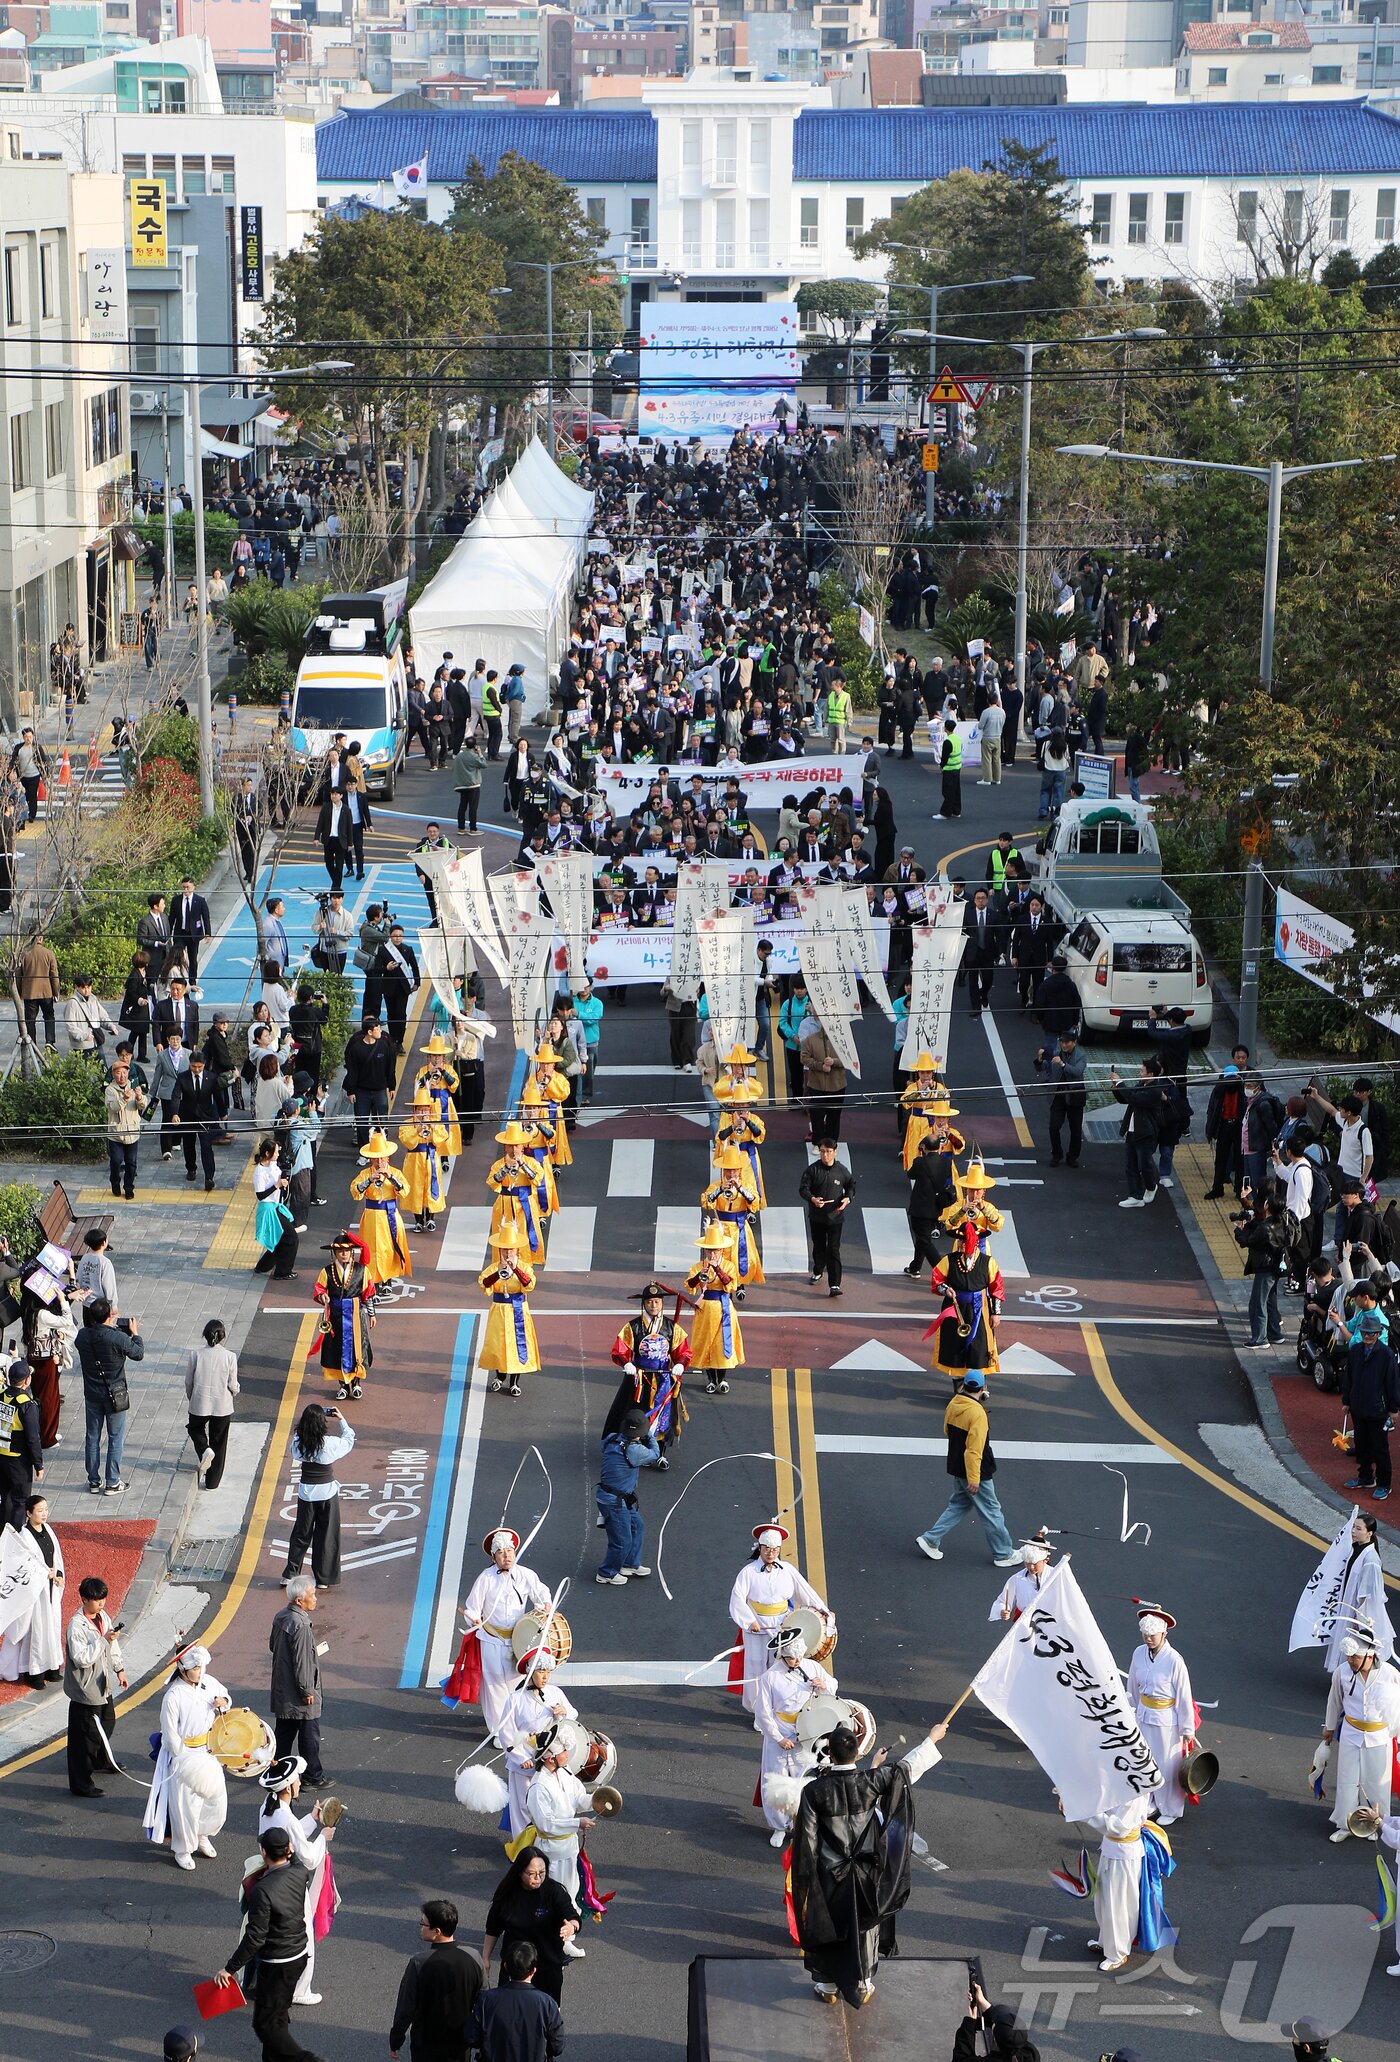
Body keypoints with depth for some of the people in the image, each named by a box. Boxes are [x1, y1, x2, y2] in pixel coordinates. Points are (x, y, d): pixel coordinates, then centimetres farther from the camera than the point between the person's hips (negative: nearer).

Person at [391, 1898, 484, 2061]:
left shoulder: (419, 1963, -24)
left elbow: (406, 2007, -15)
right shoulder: (472, 1958, -14)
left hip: (426, 2045, -3)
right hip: (461, 2042, 3)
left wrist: (396, 2040, 0)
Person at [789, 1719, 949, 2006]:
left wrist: (804, 1879, -1)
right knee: (864, 1928, 20)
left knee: (826, 1928, 19)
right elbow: (906, 1767, -6)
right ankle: (864, 1984, 34)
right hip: (867, 1877, 1)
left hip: (829, 1877, -1)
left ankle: (827, 1985, 33)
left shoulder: (814, 1791, -21)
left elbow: (807, 1839, -14)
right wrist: (932, 1738, 9)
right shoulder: (871, 1783, -19)